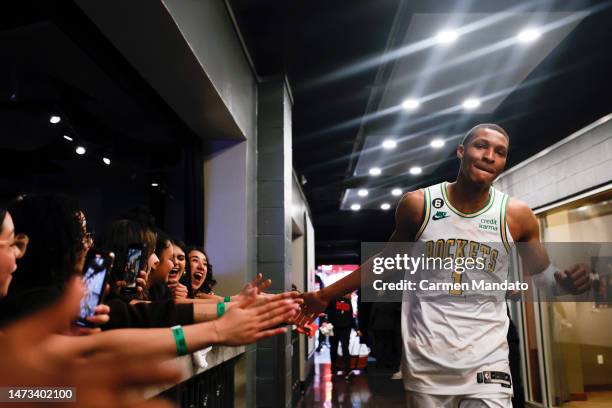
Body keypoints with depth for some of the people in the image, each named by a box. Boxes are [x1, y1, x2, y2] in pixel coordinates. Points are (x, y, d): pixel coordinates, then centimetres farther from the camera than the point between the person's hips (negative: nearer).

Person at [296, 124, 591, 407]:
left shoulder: (517, 216, -4)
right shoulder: (417, 204, -4)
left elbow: (540, 275, 10)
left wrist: (564, 282, -15)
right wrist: (325, 296, 11)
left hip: (485, 363, 0)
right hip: (425, 362, 0)